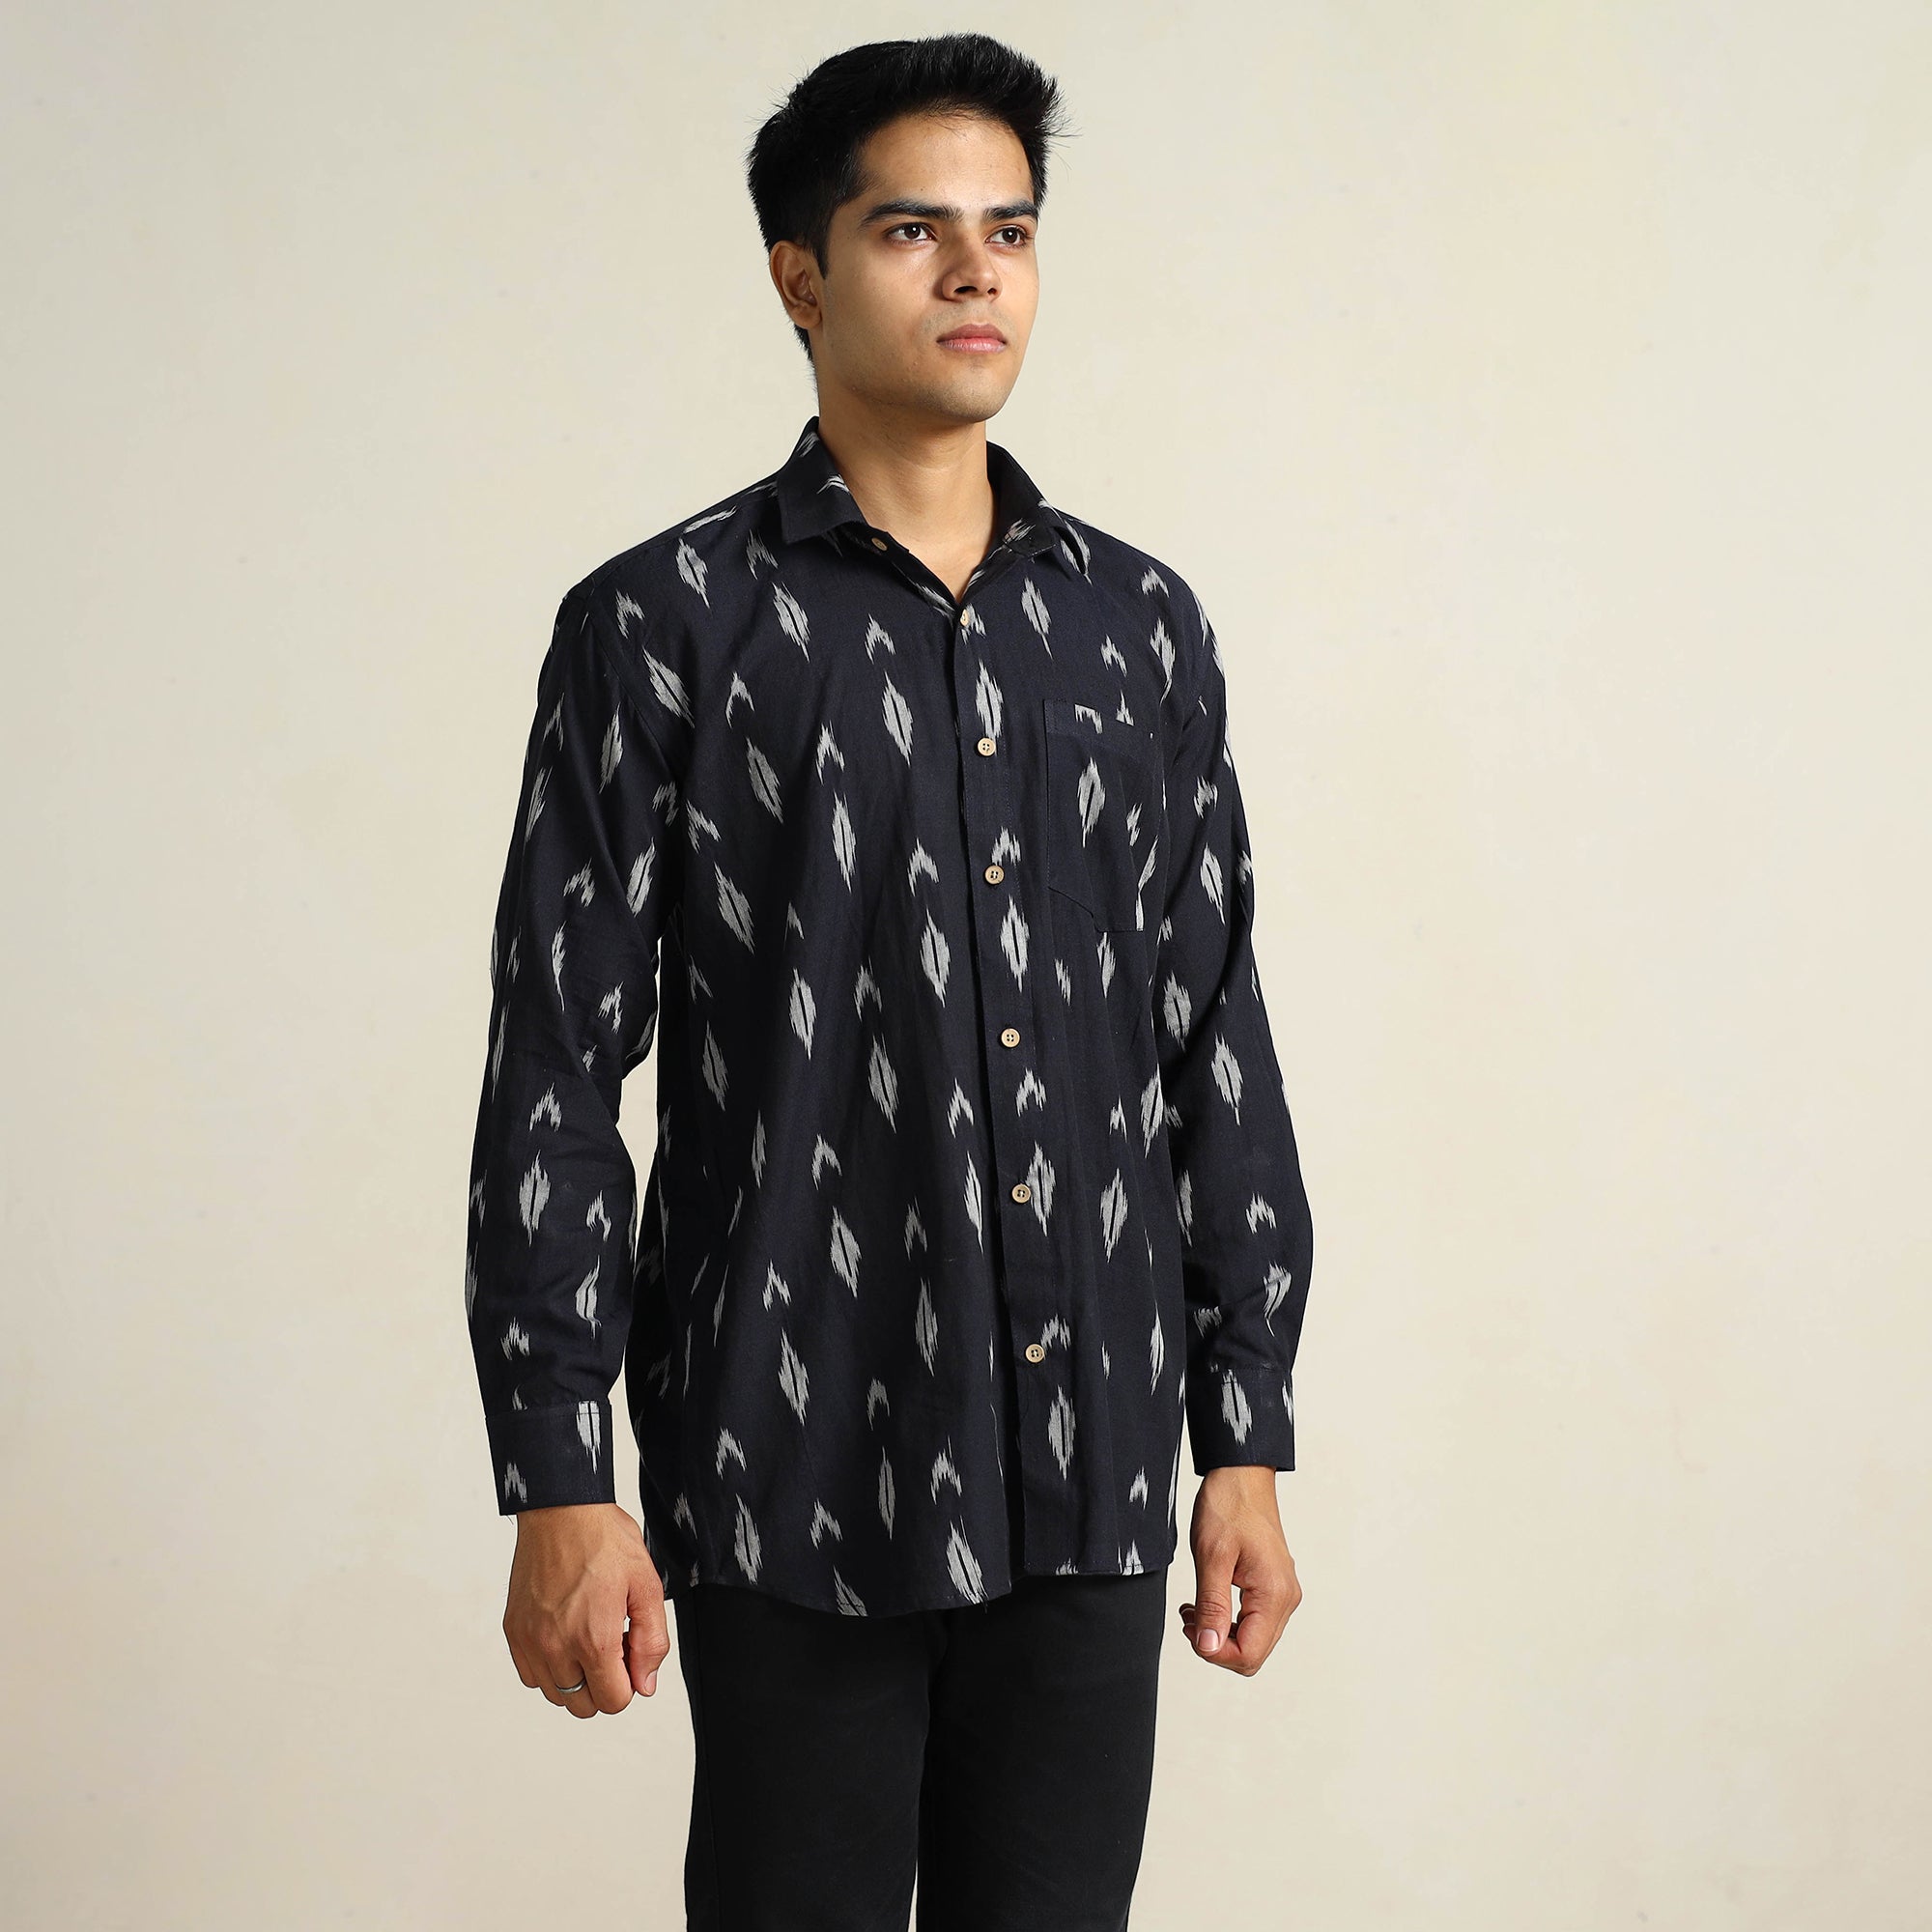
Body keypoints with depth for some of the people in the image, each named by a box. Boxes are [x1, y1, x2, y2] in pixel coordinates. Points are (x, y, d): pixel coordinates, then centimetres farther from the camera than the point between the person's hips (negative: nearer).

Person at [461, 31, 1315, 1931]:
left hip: (1091, 1481, 4)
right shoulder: (663, 630, -3)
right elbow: (556, 1074, -4)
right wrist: (558, 1488, -8)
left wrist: (1247, 1437, 9)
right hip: (795, 1486, -3)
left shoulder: (1142, 623, 9)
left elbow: (1218, 1049, 11)